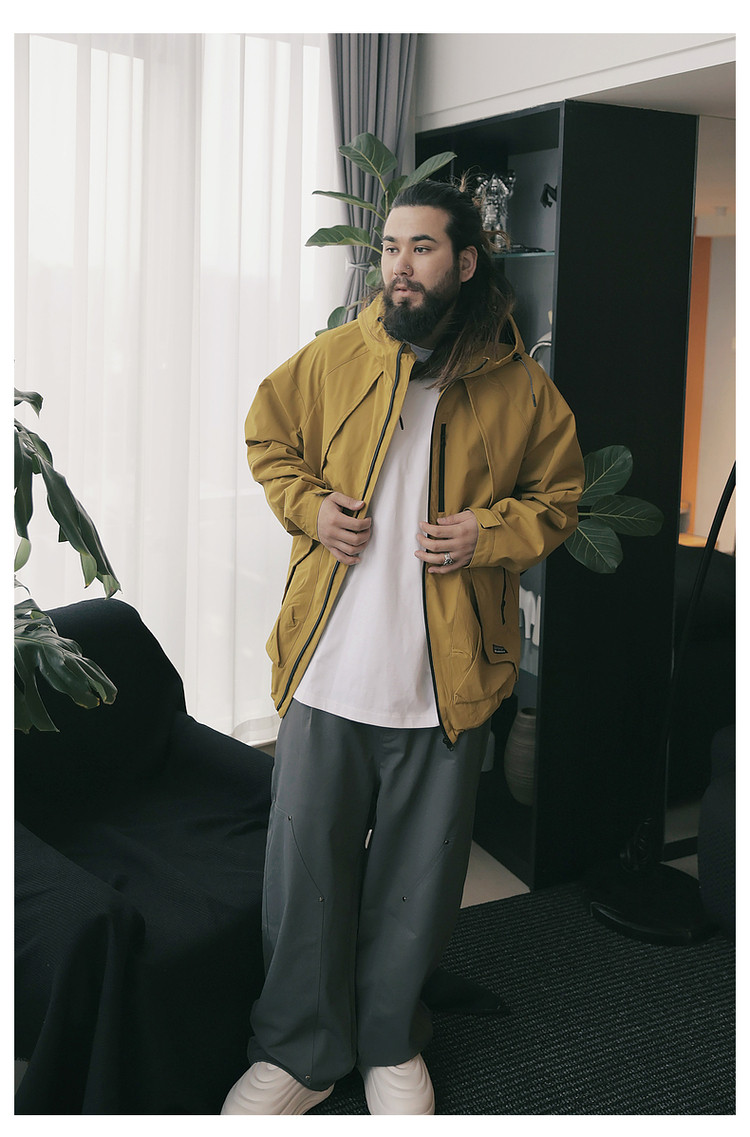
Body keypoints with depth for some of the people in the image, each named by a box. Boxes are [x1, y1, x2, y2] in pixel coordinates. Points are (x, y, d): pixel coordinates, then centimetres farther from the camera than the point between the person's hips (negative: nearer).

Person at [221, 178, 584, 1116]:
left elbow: (558, 494, 9)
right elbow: (268, 436, 16)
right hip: (329, 669, 1)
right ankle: (298, 1052, 27)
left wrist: (488, 535, -9)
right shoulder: (330, 359, 2)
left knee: (416, 878, 12)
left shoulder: (519, 386, 0)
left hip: (447, 680, 0)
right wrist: (309, 505, -3)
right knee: (304, 866, 8)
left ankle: (391, 1046, 34)